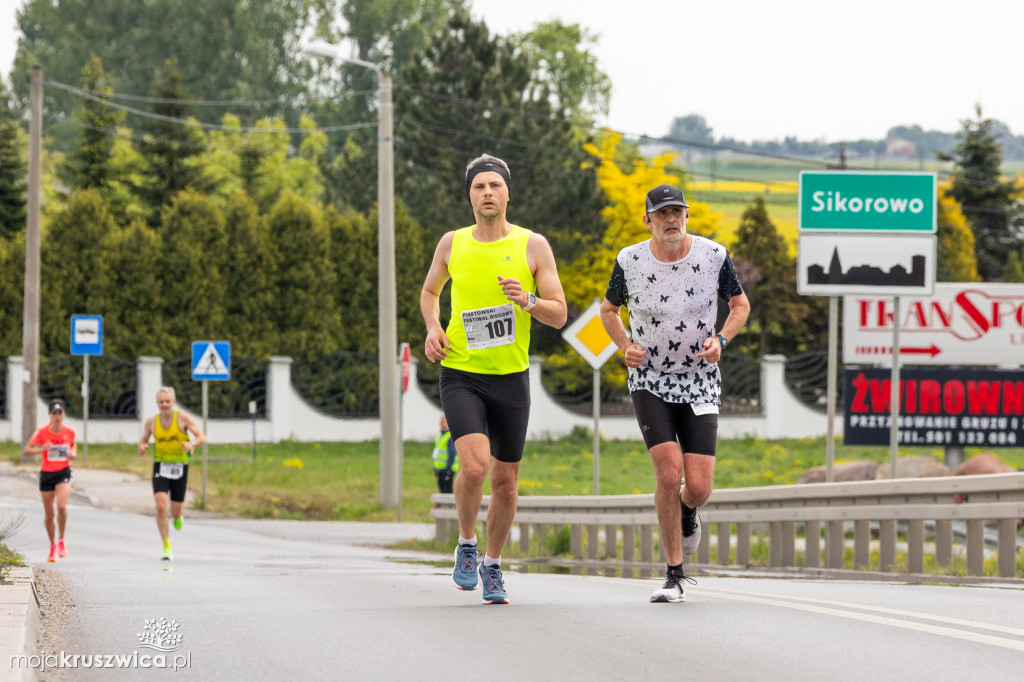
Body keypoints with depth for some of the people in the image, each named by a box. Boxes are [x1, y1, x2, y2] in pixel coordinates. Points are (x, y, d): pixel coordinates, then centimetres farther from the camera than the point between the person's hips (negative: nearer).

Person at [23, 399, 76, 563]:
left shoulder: (70, 432, -4)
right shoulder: (42, 432, -9)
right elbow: (27, 450, -9)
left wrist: (73, 454, -5)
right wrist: (41, 449, -27)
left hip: (64, 473, 0)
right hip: (46, 474, 0)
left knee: (62, 506, -24)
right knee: (49, 514, 6)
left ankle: (61, 541, -4)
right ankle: (53, 547, 26)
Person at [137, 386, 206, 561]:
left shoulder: (183, 418, -6)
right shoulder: (151, 422, 1)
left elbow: (202, 437, -8)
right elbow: (143, 440, 14)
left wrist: (192, 444, -30)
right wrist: (142, 447, -10)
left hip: (180, 467, 0)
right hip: (160, 466, 1)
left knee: (176, 512, 3)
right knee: (161, 507, -17)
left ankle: (177, 518, 44)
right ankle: (167, 547, -7)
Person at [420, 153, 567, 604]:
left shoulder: (533, 246, -2)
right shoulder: (452, 244, 2)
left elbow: (559, 316, -1)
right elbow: (429, 291, 21)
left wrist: (526, 301, -22)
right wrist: (433, 329, 1)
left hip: (511, 378, 1)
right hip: (460, 375, -1)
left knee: (506, 481, 7)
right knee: (475, 465, -21)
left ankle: (493, 566, 28)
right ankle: (466, 545, 4)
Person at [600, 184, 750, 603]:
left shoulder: (713, 256, -5)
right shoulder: (629, 261, -6)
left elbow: (740, 304, 10)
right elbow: (609, 309, 13)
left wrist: (721, 340, -8)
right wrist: (625, 347, -5)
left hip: (700, 383, 1)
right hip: (649, 381, -1)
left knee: (698, 487, -7)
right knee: (668, 473, -17)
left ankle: (688, 512, 34)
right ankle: (674, 575, -3)